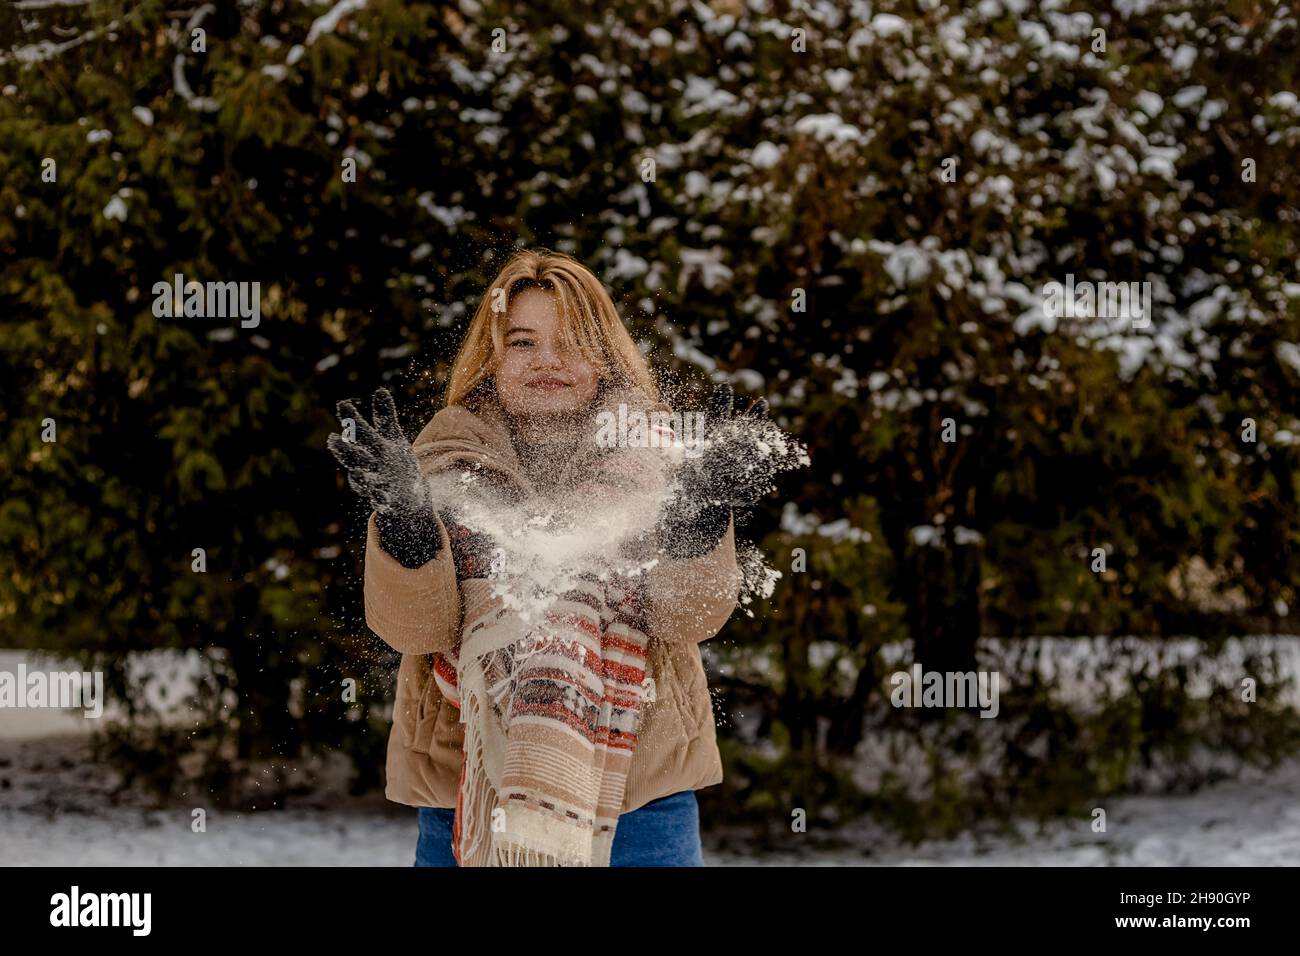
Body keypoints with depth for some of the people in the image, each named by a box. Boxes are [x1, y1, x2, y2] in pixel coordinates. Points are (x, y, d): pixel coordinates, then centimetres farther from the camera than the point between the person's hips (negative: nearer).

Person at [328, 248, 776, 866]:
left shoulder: (646, 458, 3)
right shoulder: (449, 462, 2)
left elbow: (691, 616, -8)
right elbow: (415, 625, -8)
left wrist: (699, 516, -25)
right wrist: (404, 519, -25)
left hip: (641, 781, 0)